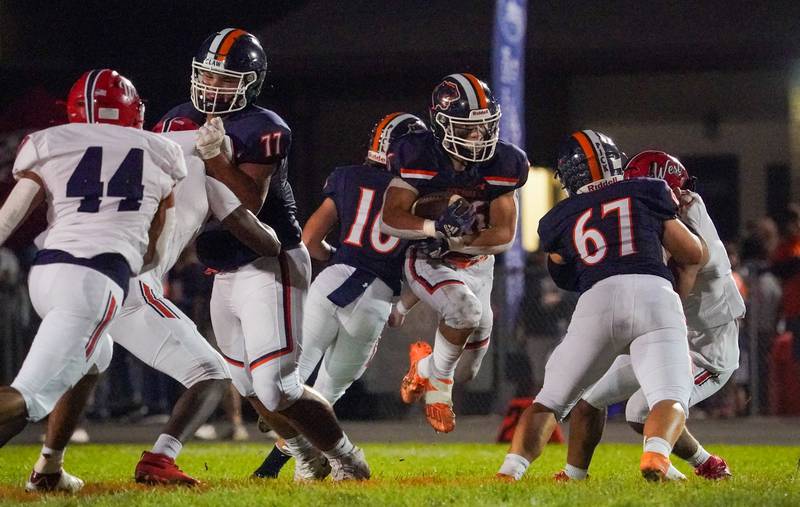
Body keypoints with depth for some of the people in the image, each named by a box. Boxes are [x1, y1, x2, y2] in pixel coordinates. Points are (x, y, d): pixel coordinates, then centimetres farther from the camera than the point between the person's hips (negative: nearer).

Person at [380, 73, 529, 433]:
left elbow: (504, 235, -12)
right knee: (466, 310, -31)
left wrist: (455, 242, -25)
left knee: (477, 334, 6)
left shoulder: (502, 164, -13)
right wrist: (438, 227, -40)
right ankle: (437, 377, -5)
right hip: (428, 263, -5)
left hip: (476, 262, 5)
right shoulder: (419, 158, -21)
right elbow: (391, 219, -24)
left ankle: (426, 369, 39)